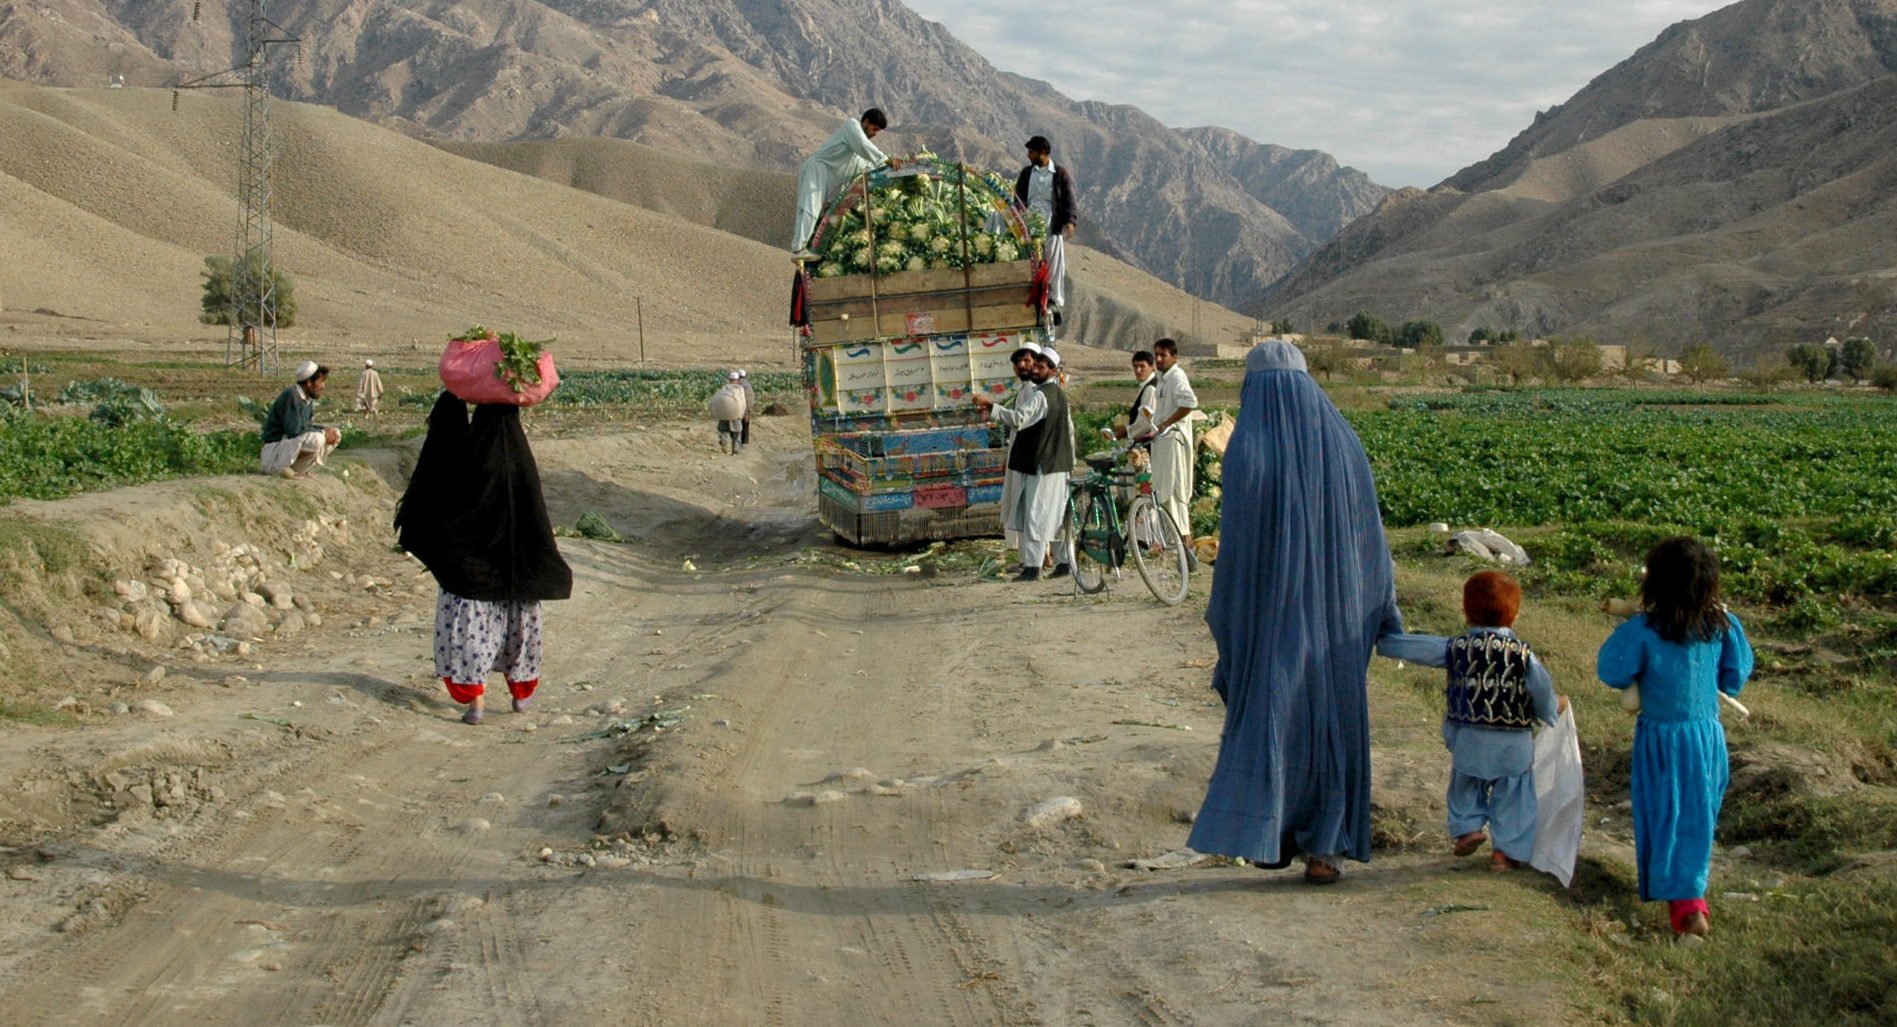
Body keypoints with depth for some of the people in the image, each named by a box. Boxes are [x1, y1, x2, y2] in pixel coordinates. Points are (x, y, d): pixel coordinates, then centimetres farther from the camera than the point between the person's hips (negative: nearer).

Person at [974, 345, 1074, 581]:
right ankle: (1065, 562, 16)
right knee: (1058, 515, 12)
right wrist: (1070, 460, 28)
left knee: (1036, 514, -9)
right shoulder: (1059, 394, 16)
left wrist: (990, 406, -31)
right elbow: (1069, 430, 22)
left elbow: (1019, 418, -28)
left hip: (1041, 465, -10)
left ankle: (1032, 567, -10)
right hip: (1059, 464, 10)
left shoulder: (1040, 395, -15)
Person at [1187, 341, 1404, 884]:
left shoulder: (1248, 451, -10)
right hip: (1337, 615, 3)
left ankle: (1269, 834, -1)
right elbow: (1371, 540, 3)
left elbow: (1236, 545, -11)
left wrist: (1224, 623, 0)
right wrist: (1386, 615, 12)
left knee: (1268, 715, 8)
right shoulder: (1343, 445, 0)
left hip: (1273, 612, -3)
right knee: (1332, 722, 12)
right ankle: (1325, 847, 12)